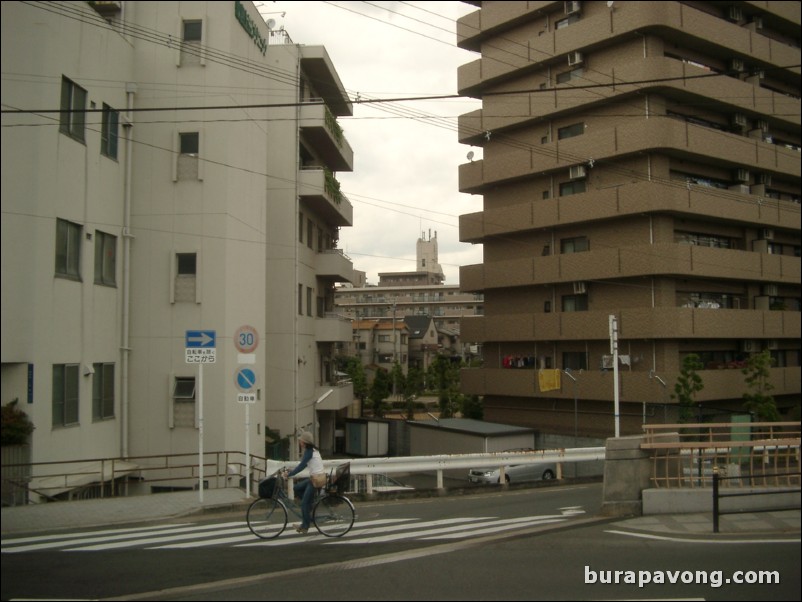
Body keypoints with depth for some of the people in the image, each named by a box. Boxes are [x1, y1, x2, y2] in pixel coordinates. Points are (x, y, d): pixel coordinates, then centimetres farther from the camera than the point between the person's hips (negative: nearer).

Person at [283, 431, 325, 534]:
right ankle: (309, 509, 18)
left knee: (304, 502, -1)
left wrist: (289, 474, -16)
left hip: (317, 478, -9)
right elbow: (303, 465, 17)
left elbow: (301, 466, -20)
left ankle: (305, 526, 10)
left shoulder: (309, 451, -16)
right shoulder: (311, 450, 13)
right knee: (297, 488, 16)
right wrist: (290, 471, 14)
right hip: (315, 477, 9)